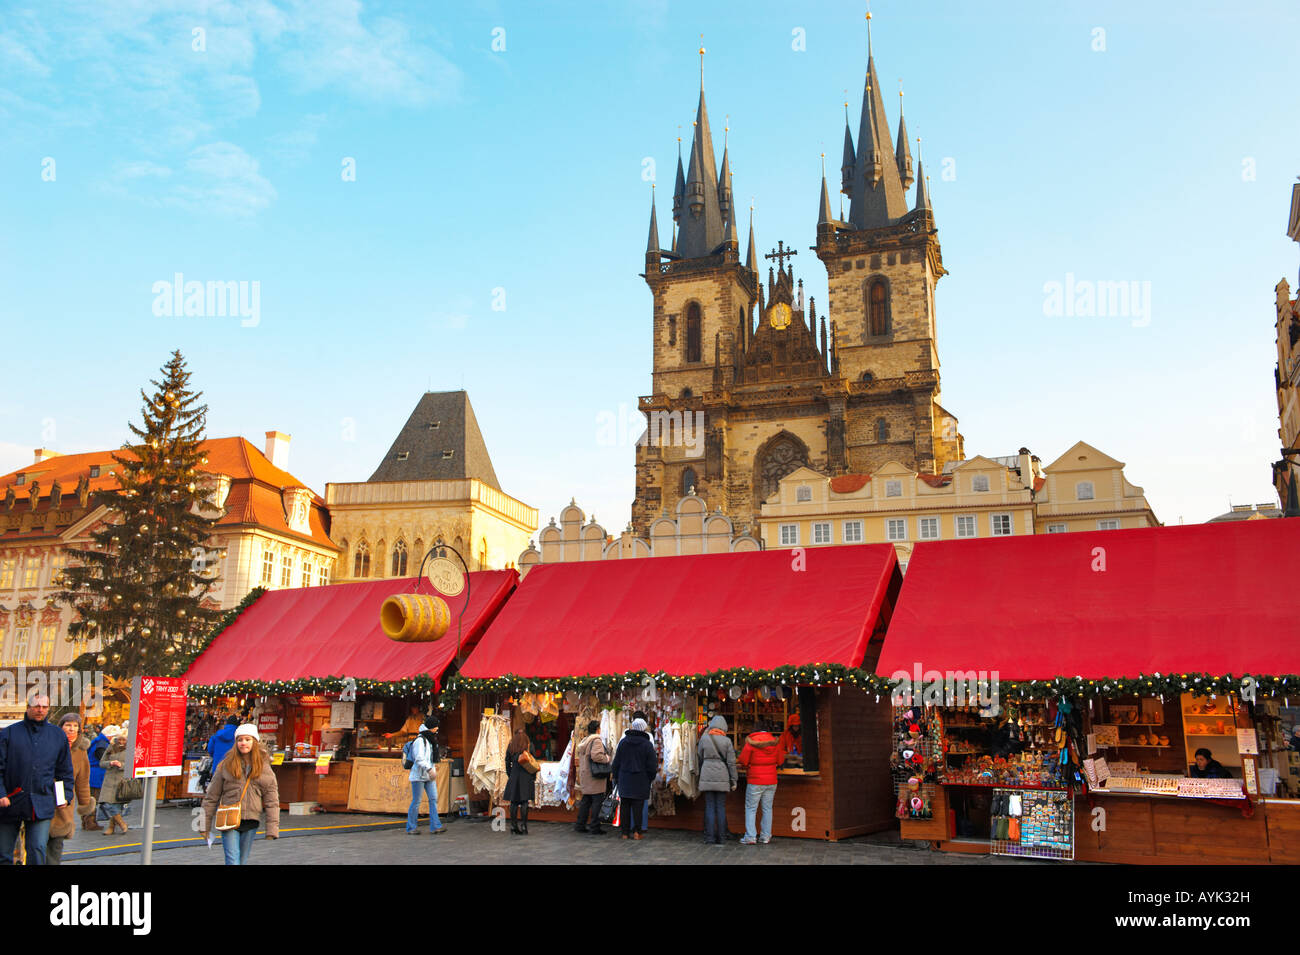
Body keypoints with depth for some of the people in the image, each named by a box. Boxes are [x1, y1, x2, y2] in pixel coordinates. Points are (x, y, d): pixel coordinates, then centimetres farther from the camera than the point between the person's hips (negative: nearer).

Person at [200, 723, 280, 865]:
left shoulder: (264, 768, 3)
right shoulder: (226, 766, 2)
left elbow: (272, 801, 2)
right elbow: (211, 797, 7)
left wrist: (272, 829, -5)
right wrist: (205, 826, 5)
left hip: (251, 821, 1)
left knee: (243, 861, 9)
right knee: (232, 861, -10)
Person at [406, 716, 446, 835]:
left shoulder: (431, 740, 16)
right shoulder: (420, 740, -12)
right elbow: (419, 759, -21)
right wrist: (429, 769, -28)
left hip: (429, 776, 8)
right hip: (419, 775, -8)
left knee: (433, 799, -1)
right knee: (416, 802, -2)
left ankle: (435, 826, -3)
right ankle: (411, 828, 8)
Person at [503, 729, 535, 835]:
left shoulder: (510, 746, 7)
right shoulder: (529, 745, 0)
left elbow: (507, 763, 7)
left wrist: (509, 776, 16)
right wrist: (534, 779, 4)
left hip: (514, 776, 2)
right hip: (526, 776, -2)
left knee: (514, 802, 7)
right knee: (524, 802, -2)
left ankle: (513, 825, 8)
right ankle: (523, 826, -4)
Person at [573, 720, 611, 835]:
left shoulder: (583, 742, 16)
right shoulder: (596, 741, -13)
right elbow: (596, 756, -27)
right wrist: (607, 758, -11)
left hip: (585, 776, 9)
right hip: (595, 778, -9)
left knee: (585, 801, 14)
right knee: (597, 801, -3)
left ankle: (580, 825, 18)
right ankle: (595, 827, -2)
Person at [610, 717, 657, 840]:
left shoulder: (623, 742, 2)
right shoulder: (647, 744, -6)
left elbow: (617, 762, 6)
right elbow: (652, 766, -4)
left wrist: (616, 777, 14)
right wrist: (651, 777, 12)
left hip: (625, 780, 2)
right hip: (641, 781, -2)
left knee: (625, 806, 7)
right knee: (638, 807, 1)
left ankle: (625, 832, 8)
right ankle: (637, 831, -4)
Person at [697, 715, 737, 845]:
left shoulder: (704, 739, 1)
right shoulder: (727, 741, -2)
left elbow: (700, 758, 10)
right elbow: (731, 762, -1)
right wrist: (733, 781, 5)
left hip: (707, 777, 0)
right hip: (722, 778, 0)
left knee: (709, 807, 4)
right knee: (721, 807, 6)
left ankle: (710, 837, 3)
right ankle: (721, 837, 8)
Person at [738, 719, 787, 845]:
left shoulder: (751, 742, -11)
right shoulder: (775, 741, 1)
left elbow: (743, 761, -9)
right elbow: (780, 761, 8)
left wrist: (749, 766, 12)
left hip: (755, 781, -4)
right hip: (771, 780, 4)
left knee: (751, 808, 2)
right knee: (767, 808, 11)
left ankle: (750, 836, -2)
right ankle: (766, 836, 12)